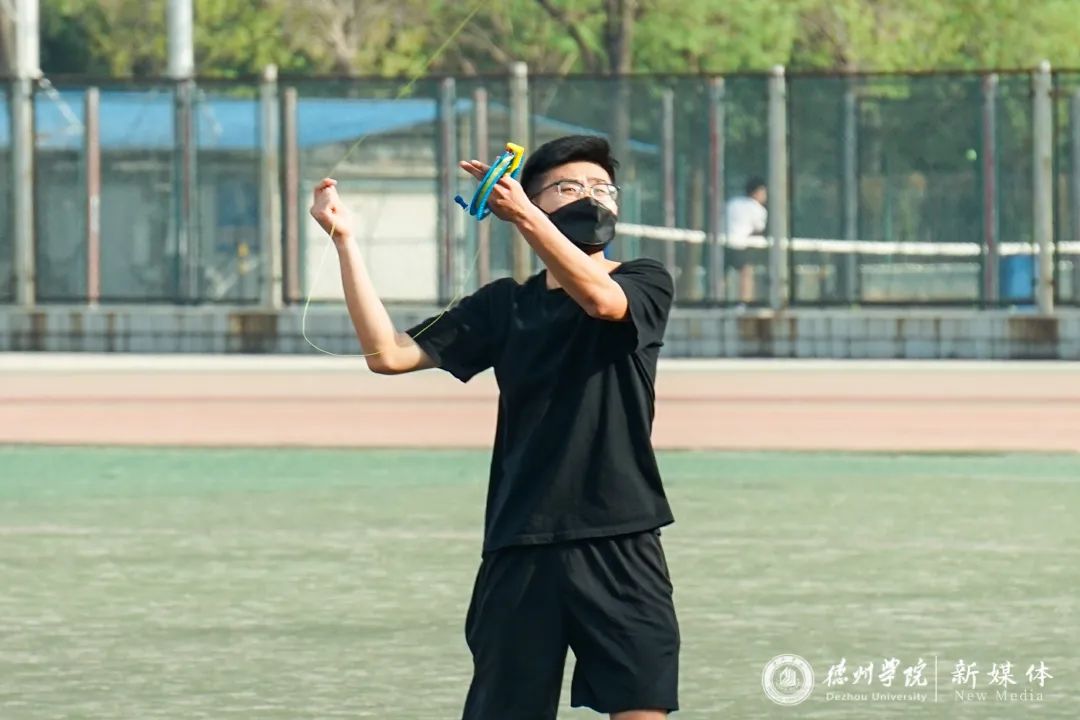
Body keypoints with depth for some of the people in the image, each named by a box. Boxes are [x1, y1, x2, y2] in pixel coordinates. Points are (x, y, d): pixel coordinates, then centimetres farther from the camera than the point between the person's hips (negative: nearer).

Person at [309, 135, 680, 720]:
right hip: (520, 548, 2)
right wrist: (345, 241, -4)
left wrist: (523, 216, -28)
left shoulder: (645, 283, 5)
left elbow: (601, 299, -19)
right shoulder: (504, 306, 11)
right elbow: (389, 353, 3)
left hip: (620, 547, -2)